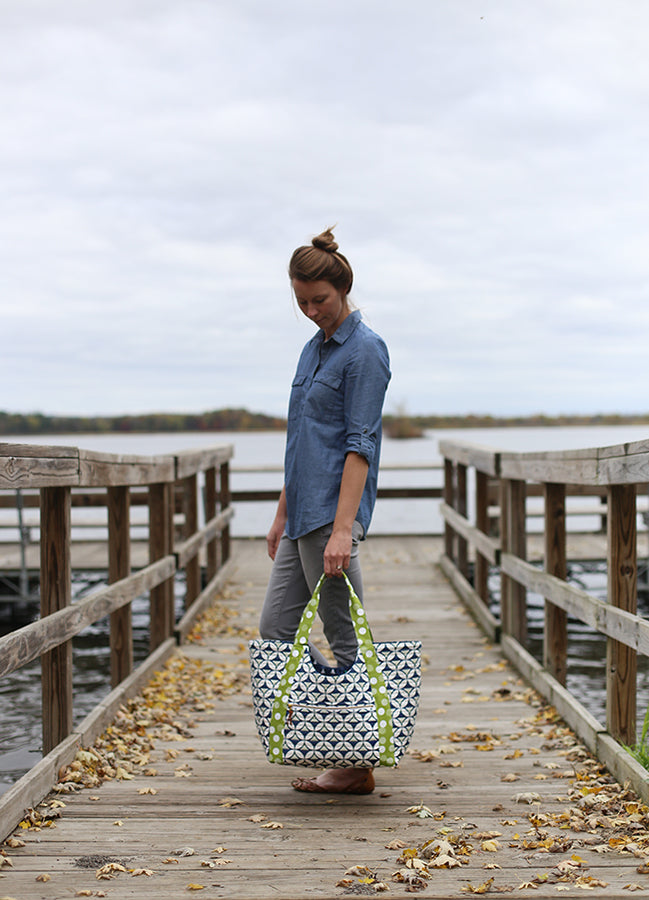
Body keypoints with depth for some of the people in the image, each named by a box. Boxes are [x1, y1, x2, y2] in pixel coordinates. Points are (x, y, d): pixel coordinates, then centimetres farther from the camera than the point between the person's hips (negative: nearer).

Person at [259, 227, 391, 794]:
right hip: (303, 512, 10)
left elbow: (360, 445, -17)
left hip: (333, 512, -9)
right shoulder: (315, 348, 17)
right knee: (276, 630, 8)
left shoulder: (365, 350, -10)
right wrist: (282, 516, 21)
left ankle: (357, 766, 8)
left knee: (343, 640, -2)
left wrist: (342, 529, -23)